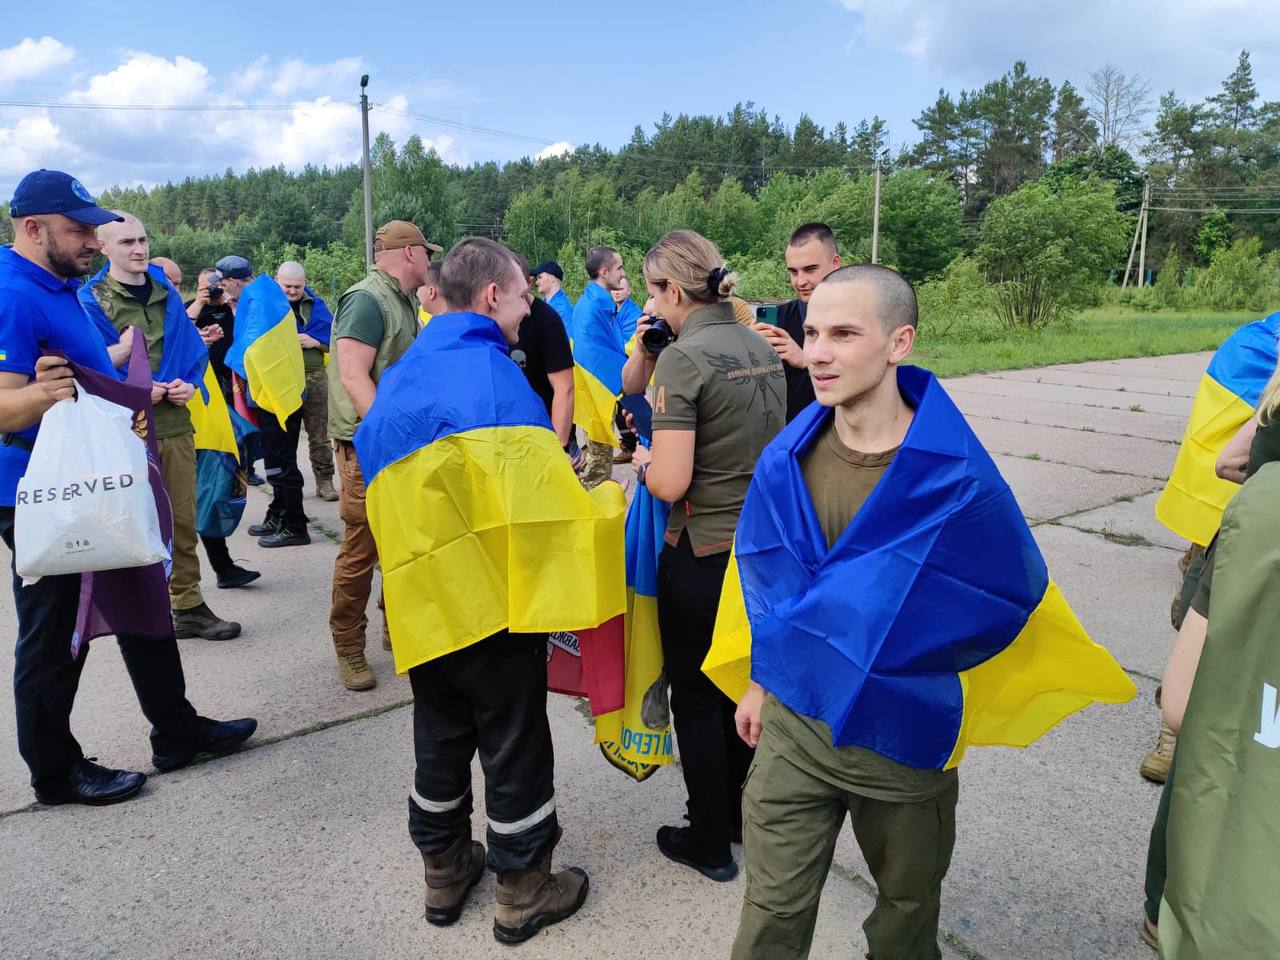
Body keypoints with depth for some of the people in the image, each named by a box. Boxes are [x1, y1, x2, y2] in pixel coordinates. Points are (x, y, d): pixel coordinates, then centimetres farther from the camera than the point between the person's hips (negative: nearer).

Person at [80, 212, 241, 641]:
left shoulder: (166, 292, 11)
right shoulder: (90, 299, -4)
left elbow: (192, 348, 14)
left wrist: (191, 383, -4)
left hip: (175, 424, 5)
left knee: (183, 520, 11)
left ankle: (189, 606, 22)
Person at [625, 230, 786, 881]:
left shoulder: (682, 358, -19)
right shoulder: (762, 349, 4)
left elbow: (670, 484, -24)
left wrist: (645, 462, -1)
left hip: (702, 554, -7)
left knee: (695, 699, 11)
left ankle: (710, 843, 27)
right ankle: (735, 812, 41)